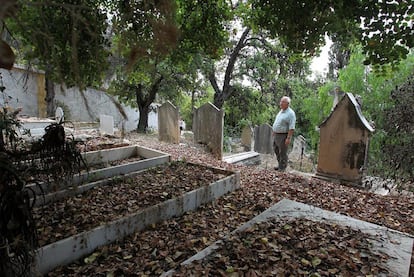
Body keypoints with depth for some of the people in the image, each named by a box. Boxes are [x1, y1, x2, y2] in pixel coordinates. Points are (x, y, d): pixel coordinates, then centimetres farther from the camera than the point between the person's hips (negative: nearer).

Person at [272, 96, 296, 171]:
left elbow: (291, 128, -22)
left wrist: (288, 138, -26)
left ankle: (282, 168, 14)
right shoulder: (281, 111, 11)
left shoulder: (290, 113, -17)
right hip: (276, 135, 9)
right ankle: (280, 165, 33)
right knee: (276, 151, 18)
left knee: (282, 153, 2)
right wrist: (273, 131, 21)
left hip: (283, 136, -9)